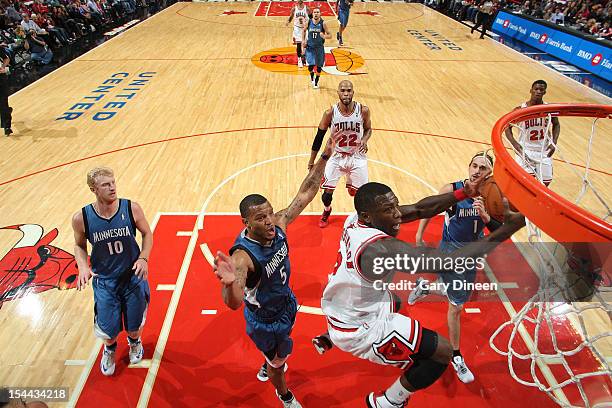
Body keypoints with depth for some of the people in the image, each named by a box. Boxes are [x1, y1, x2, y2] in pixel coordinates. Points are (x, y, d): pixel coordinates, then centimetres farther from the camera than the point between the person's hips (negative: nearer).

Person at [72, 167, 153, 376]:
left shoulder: (131, 208, -16)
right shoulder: (81, 218, -15)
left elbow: (147, 234, -2)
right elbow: (79, 245, 3)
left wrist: (143, 258, -16)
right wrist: (83, 267, -15)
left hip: (134, 276, 0)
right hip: (104, 280, 0)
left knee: (134, 325, 14)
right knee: (107, 330, 7)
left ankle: (134, 342, 52)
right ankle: (110, 350, 46)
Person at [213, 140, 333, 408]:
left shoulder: (278, 225, -22)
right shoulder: (242, 256, -40)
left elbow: (305, 193, -15)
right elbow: (234, 304, -51)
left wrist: (325, 157, -20)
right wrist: (229, 283, -74)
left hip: (286, 303, 6)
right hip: (264, 319, -6)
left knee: (277, 351, 35)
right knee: (278, 360, 22)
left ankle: (267, 368, 71)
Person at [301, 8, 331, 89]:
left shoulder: (323, 23, -11)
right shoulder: (308, 22, -7)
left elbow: (330, 35, -8)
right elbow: (304, 31, 13)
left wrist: (324, 36, -29)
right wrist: (303, 40, 2)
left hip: (319, 47, 0)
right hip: (310, 47, 0)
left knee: (319, 66, 7)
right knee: (310, 65, -12)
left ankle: (316, 82, 29)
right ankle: (312, 76, 24)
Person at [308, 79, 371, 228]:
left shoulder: (363, 110, -14)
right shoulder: (330, 113, -15)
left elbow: (368, 129, 5)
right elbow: (319, 137, -5)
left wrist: (365, 140, -19)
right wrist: (311, 162, 0)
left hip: (357, 157, 0)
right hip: (337, 157, 0)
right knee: (327, 191, -1)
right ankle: (327, 211, 35)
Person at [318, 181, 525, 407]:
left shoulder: (357, 218, -12)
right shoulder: (381, 248, -37)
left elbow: (418, 209, -9)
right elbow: (449, 262, -39)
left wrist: (464, 193, -18)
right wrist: (506, 229, -33)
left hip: (339, 308, 9)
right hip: (358, 332, -9)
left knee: (394, 302, 38)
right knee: (442, 352, -2)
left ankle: (332, 336, 55)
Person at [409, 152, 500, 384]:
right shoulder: (452, 190, -19)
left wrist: (484, 215, -33)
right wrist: (419, 238, -1)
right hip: (450, 251, -4)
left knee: (455, 297, 22)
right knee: (456, 305, 0)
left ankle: (424, 287, 53)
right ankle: (456, 357, 20)